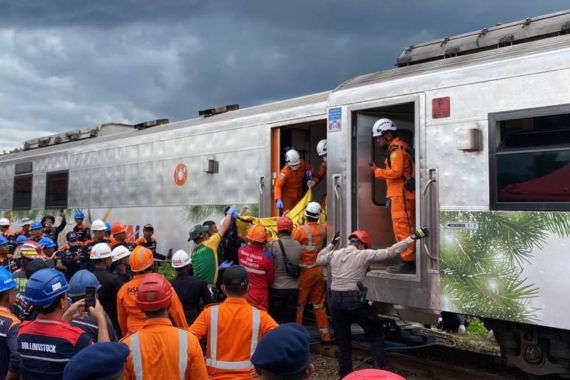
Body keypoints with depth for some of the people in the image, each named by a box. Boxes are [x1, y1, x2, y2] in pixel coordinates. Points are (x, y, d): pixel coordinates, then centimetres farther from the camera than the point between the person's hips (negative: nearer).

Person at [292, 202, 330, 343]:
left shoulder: (300, 230, -15)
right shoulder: (323, 229, -2)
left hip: (304, 272, -5)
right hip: (319, 270, 5)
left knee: (298, 305, 4)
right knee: (319, 305, 16)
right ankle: (325, 335, 22)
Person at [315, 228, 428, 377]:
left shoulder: (334, 254, 9)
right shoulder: (364, 255, -4)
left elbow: (319, 259, 29)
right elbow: (391, 252, -9)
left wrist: (331, 244, 35)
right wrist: (413, 237, -6)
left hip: (335, 300, 5)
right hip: (354, 300, -5)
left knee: (343, 342, 17)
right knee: (376, 334, 14)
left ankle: (344, 374, 22)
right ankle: (379, 368, 6)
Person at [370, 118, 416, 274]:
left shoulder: (396, 148, -11)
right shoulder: (401, 147, 20)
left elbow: (396, 172, -21)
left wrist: (377, 171, -10)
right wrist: (380, 170, 7)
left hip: (401, 195, -10)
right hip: (404, 194, 10)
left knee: (402, 229, -8)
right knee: (406, 229, 12)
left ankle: (408, 262, -7)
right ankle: (409, 260, 16)